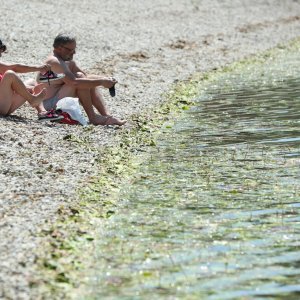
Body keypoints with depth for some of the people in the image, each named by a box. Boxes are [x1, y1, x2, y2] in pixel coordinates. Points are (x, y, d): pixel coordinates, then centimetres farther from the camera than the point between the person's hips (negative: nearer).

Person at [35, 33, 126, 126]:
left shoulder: (68, 62, 10)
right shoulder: (54, 62, -22)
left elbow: (87, 76, 11)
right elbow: (74, 82, -34)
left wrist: (105, 79, -8)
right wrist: (101, 82, -30)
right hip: (50, 103, -10)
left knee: (90, 81, 5)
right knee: (79, 77, -23)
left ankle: (107, 115, -6)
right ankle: (92, 117, -22)